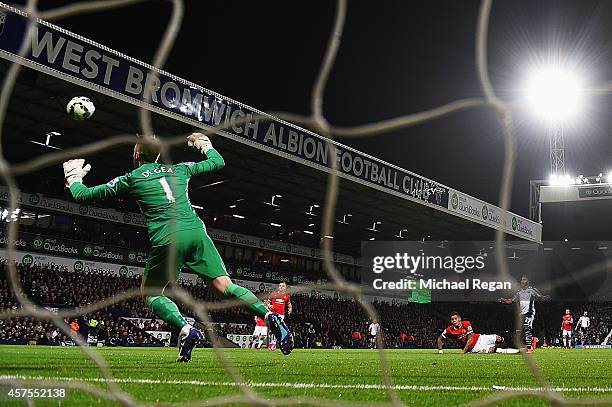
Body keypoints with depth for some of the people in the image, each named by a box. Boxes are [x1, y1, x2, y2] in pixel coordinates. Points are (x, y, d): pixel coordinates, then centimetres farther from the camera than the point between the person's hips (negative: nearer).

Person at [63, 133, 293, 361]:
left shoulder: (131, 179, 14)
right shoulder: (179, 169, 22)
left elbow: (83, 196, 20)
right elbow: (218, 162, 35)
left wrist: (73, 177, 41)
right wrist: (205, 144, 53)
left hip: (167, 240, -3)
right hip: (196, 231, 3)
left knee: (150, 294, 15)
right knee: (223, 286, 2)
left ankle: (186, 329, -10)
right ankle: (269, 316, -19)